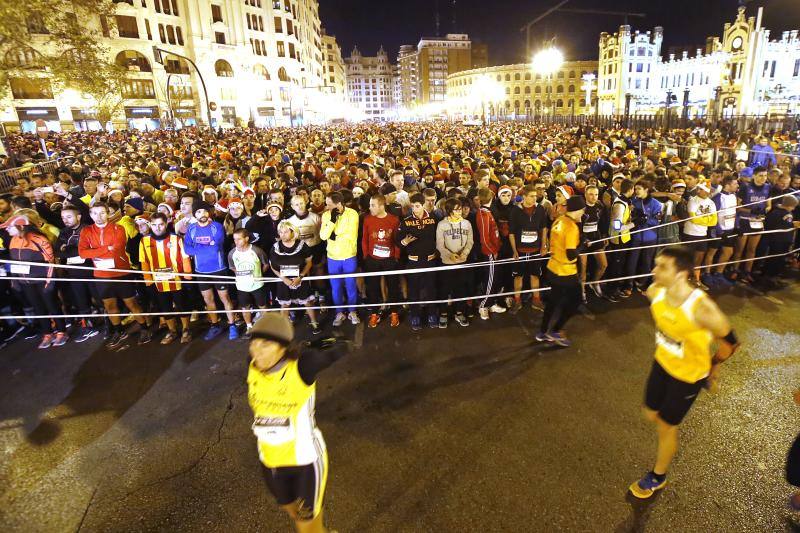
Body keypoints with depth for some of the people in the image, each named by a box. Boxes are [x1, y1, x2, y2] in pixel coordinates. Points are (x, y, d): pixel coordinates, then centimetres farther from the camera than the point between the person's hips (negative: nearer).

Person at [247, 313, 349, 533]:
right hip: (270, 461, 6)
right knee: (294, 513, 31)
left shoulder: (302, 366, -28)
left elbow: (341, 348, -16)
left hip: (306, 460, -6)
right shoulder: (253, 368, -11)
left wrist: (305, 350, -4)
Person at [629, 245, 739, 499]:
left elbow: (730, 342, -17)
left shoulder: (702, 309, -36)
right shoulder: (655, 291, -18)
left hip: (689, 374, -5)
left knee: (666, 426, 12)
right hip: (662, 363, 5)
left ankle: (657, 477, 37)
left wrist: (713, 367, -1)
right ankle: (668, 437, 54)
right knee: (651, 414, 19)